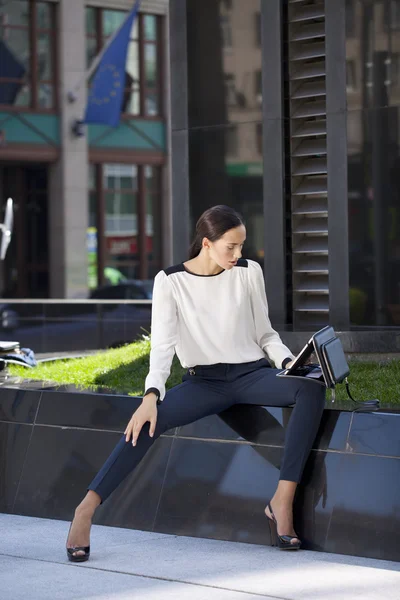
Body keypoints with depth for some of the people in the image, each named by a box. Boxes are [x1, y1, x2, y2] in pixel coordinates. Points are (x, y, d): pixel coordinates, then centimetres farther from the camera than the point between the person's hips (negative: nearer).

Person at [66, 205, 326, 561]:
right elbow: (163, 344, -11)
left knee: (312, 389, -30)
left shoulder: (249, 272, 3)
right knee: (148, 421, -30)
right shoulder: (171, 281, -3)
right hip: (204, 382, -1)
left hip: (251, 374, 1)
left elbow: (265, 334, 9)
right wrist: (152, 395, -27)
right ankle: (86, 509, -28)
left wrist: (291, 363, -11)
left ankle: (282, 501, -31)